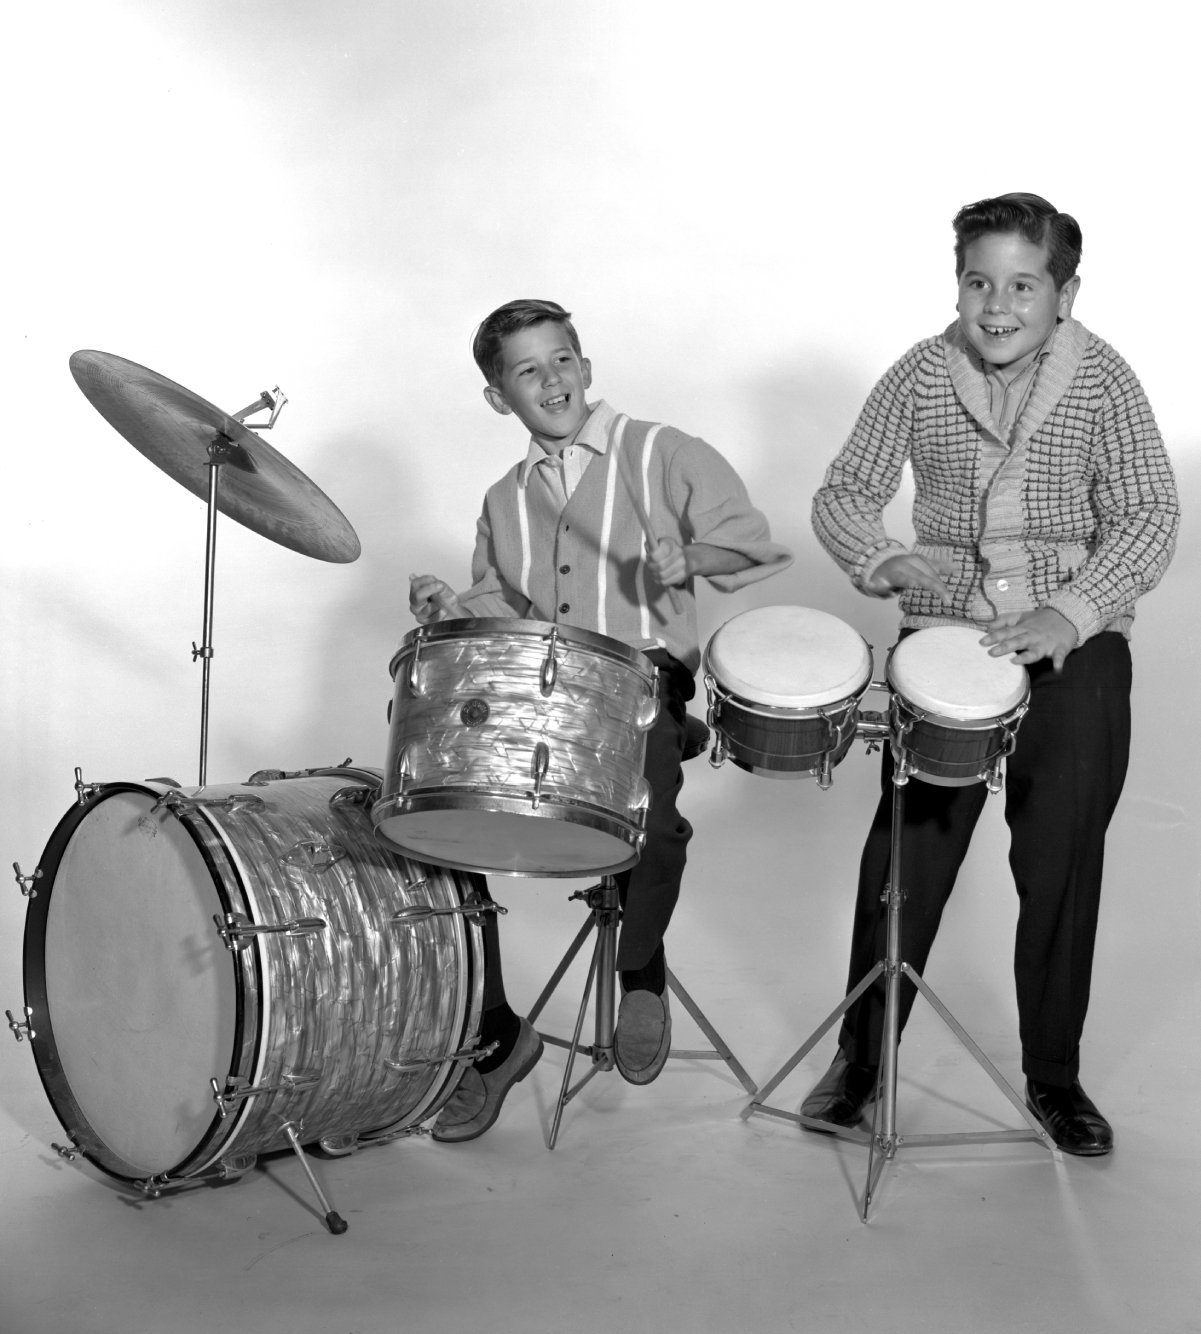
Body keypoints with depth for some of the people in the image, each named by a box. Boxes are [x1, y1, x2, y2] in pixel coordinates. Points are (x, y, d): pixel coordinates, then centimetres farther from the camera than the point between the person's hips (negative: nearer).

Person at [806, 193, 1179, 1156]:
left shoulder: (1103, 380, -5)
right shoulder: (921, 376, -1)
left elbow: (1150, 518, -8)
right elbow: (844, 492, 3)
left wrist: (1069, 613, -22)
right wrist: (885, 562, -18)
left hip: (1076, 649, 0)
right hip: (944, 637, 1)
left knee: (1062, 869, 3)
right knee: (907, 854, -1)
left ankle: (1054, 1078, 21)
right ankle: (860, 1058, 17)